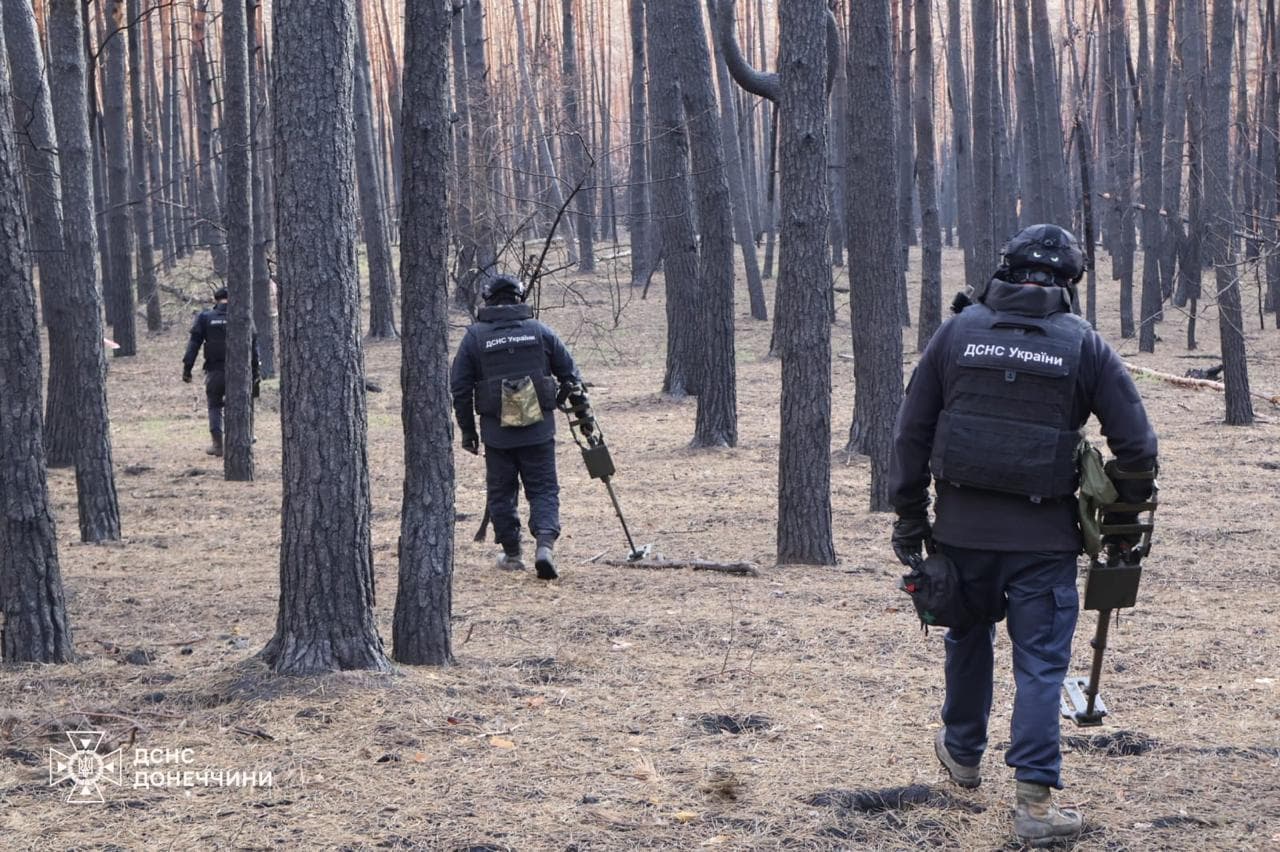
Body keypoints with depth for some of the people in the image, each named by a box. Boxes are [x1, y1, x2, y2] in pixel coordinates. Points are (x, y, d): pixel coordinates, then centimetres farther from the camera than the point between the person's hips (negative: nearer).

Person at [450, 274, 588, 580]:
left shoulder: (474, 336, -1)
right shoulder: (540, 331, 2)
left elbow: (459, 388, 1)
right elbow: (570, 374, 7)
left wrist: (467, 429, 11)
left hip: (496, 432, 0)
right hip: (539, 430, 0)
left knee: (501, 493, 13)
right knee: (543, 489, 5)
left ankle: (512, 554, 18)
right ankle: (545, 543, -16)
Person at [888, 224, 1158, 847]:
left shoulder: (957, 332, 1)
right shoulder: (1082, 344, -3)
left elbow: (911, 433, 3)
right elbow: (1136, 444, -4)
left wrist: (910, 517, 10)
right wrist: (1125, 517, 10)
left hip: (962, 528, 2)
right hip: (1044, 537, -2)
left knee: (968, 641, 24)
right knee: (1040, 663, 3)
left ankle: (962, 753, 42)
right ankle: (1033, 798, -3)